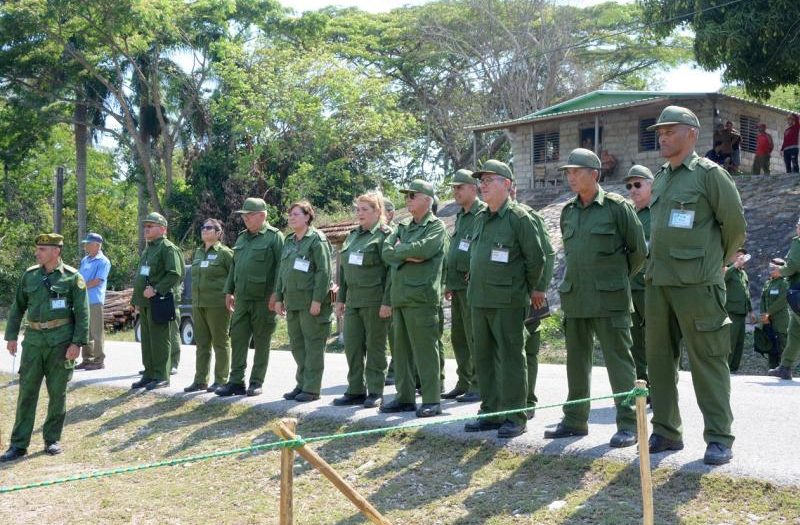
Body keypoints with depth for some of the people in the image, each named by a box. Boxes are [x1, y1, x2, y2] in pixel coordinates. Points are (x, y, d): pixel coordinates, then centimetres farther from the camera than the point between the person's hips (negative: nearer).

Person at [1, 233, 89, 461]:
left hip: (61, 341, -3)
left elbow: (82, 313, -6)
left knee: (57, 393, 5)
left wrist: (77, 342, -13)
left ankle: (52, 439, 18)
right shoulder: (29, 275, 8)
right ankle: (19, 444, 7)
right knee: (26, 392, 2)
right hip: (34, 340, 3)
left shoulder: (72, 277, -4)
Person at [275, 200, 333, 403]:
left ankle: (312, 389, 2)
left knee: (313, 346, -3)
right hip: (292, 302, 8)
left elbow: (324, 272, -13)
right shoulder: (289, 242, 17)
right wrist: (279, 297, 14)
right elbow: (282, 272, 21)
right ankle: (302, 384, 21)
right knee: (297, 345, 12)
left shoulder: (317, 239, -6)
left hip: (311, 302, -8)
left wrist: (317, 300, -19)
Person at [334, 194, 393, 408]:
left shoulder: (385, 235, -6)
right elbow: (343, 269, 21)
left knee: (375, 347, 0)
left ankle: (375, 392, 9)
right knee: (352, 346, 8)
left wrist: (387, 302, -18)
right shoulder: (353, 236, 17)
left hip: (375, 301, -7)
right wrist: (340, 299, 16)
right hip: (353, 300, 7)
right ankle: (356, 391, 17)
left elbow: (391, 270, -13)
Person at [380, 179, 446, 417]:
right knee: (401, 349, 10)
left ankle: (432, 400, 1)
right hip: (399, 297, 7)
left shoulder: (436, 226, -2)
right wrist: (408, 256, -10)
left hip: (421, 297, -7)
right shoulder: (402, 226, 19)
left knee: (425, 349, -5)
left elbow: (423, 249, -20)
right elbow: (386, 252, 6)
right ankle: (404, 397, 19)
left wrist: (399, 250, -5)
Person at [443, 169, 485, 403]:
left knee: (474, 338, -6)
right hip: (458, 286, 9)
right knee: (458, 337, 13)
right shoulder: (460, 216, 19)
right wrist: (448, 283, 20)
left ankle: (478, 386, -1)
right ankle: (464, 383, 21)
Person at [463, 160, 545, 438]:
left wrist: (531, 290, 3)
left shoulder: (518, 217, -9)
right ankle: (491, 412, 22)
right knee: (484, 357, 12)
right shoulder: (480, 219, 13)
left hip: (507, 301, -8)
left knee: (510, 358, -3)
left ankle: (515, 417, 5)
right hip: (479, 300, 8)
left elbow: (536, 258, -6)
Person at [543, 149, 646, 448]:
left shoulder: (617, 207, -6)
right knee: (577, 360, 12)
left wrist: (620, 276, 9)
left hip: (608, 299, -6)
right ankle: (575, 420, 22)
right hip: (574, 298, 6)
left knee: (618, 360, -4)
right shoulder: (568, 212, 12)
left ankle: (628, 424, 2)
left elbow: (639, 250, 0)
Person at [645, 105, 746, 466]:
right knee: (659, 358, 10)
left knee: (707, 360, -3)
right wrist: (654, 268, 16)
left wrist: (716, 261, 8)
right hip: (657, 282, 7)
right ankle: (666, 432, 20)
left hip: (696, 284, -7)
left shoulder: (709, 174, -6)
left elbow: (735, 224, -3)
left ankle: (719, 439, 4)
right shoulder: (661, 179, 15)